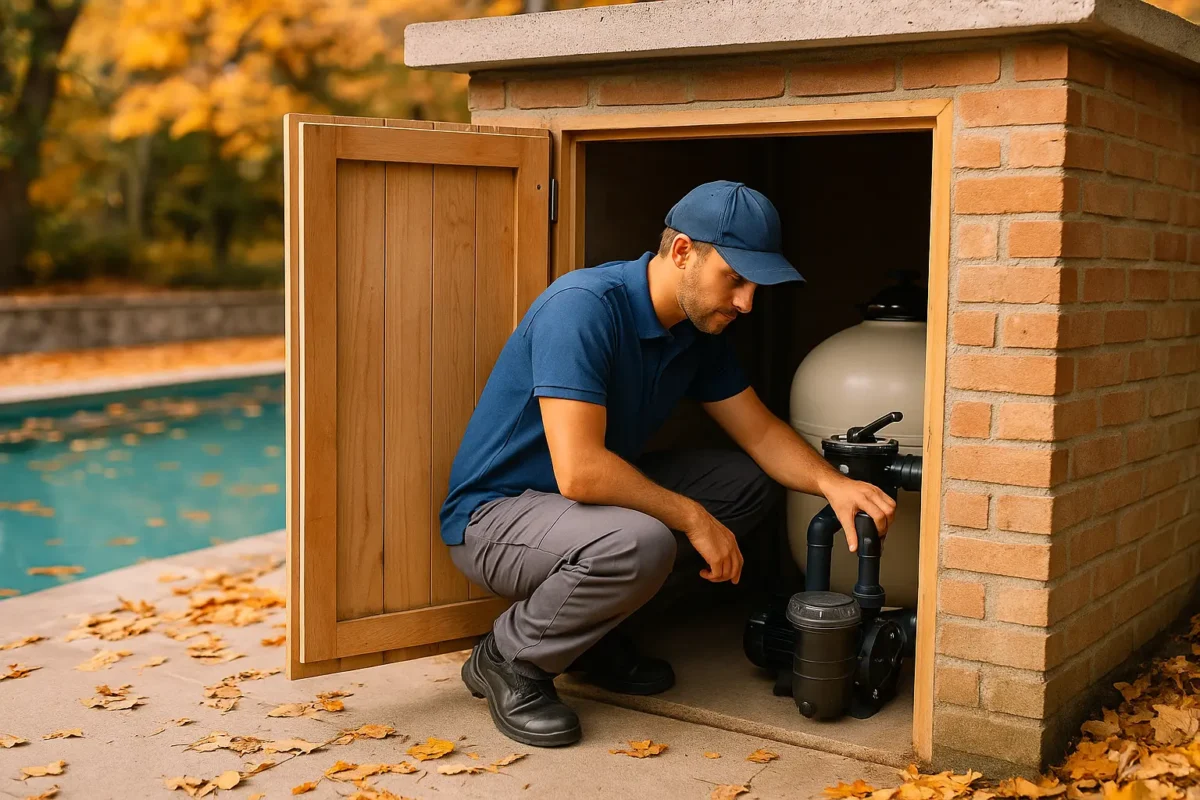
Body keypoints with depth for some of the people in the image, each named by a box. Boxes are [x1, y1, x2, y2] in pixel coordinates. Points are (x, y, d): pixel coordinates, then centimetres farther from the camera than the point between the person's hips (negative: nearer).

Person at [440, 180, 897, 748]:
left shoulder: (698, 329, 1)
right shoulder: (583, 307, -27)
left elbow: (761, 432, 6)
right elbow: (579, 471, -34)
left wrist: (832, 483, -14)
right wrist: (692, 518, -24)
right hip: (494, 515, -9)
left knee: (750, 483, 2)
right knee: (640, 543, -37)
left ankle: (594, 633, 8)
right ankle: (509, 658, -8)